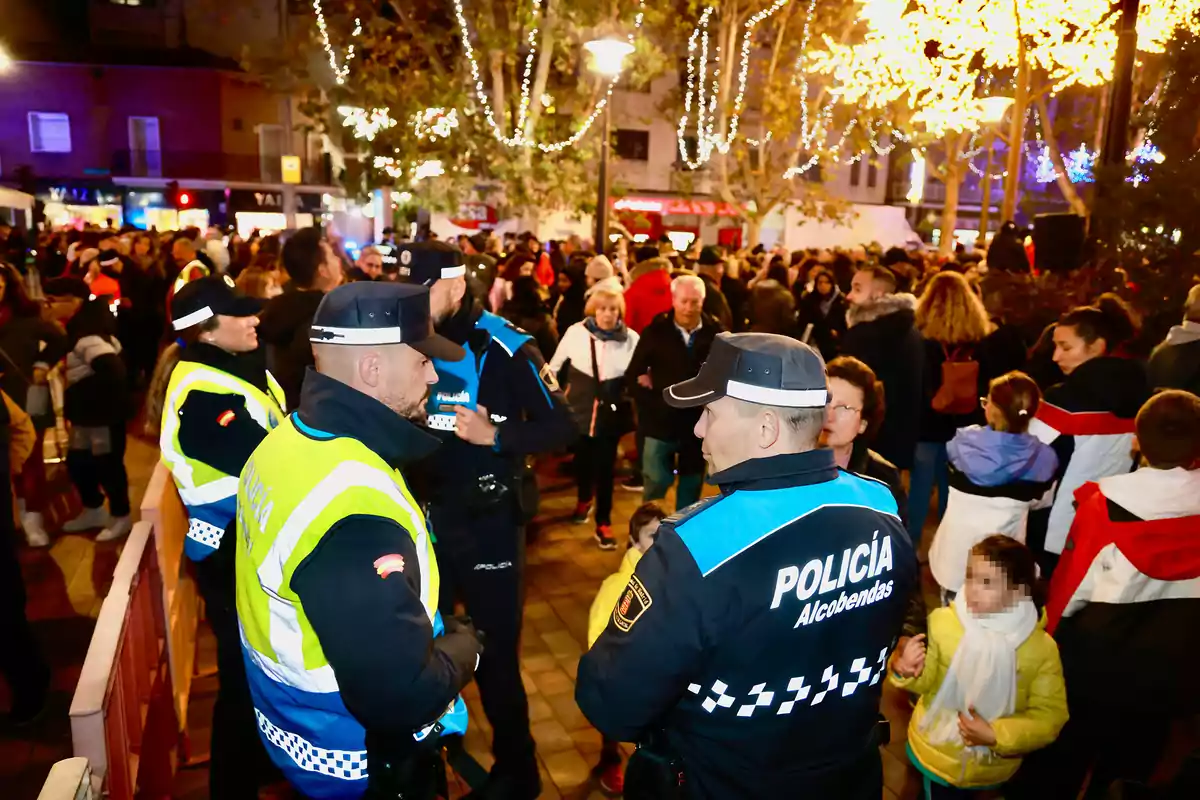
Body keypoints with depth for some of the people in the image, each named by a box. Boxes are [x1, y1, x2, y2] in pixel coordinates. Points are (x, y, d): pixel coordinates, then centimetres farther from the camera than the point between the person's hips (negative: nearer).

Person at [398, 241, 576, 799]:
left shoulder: (505, 349, -16)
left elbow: (563, 427, -14)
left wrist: (496, 436, -25)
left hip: (486, 522, -5)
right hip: (424, 515, 6)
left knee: (494, 653, 8)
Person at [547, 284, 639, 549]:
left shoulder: (631, 338, -11)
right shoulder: (576, 331, -9)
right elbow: (555, 365, 5)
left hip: (611, 412, -1)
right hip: (580, 409, 1)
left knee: (605, 467, 4)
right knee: (582, 459, 18)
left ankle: (603, 524, 17)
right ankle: (583, 500, 47)